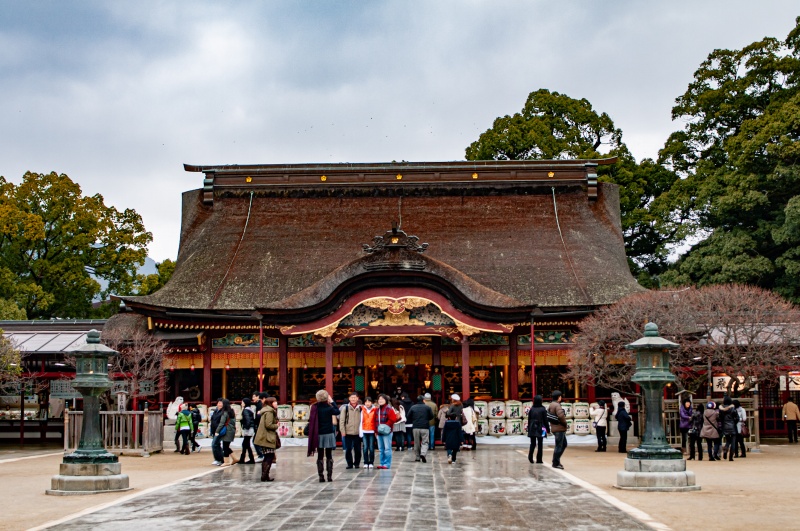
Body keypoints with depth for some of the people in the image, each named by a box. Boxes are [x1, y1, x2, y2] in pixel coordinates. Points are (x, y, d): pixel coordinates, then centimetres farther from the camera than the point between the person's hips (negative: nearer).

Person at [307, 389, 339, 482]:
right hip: (329, 433, 0)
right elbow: (337, 412, 13)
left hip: (318, 434, 0)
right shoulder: (329, 408, -8)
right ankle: (329, 475, 4)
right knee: (329, 456, 8)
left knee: (320, 456, 6)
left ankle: (321, 476, 2)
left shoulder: (314, 408, -7)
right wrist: (332, 402, 13)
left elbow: (311, 421, -6)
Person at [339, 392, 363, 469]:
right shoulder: (345, 408, 0)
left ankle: (357, 463, 18)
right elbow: (342, 420, -1)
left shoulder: (360, 408, 5)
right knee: (348, 449, 2)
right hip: (348, 433, -1)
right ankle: (350, 464, 11)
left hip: (357, 433, 1)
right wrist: (342, 430, -8)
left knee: (358, 449, 5)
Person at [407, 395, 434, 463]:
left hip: (415, 427, 2)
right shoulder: (427, 407, -2)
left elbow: (408, 417, 3)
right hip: (425, 427, -2)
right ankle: (423, 454, -20)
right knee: (425, 442, 3)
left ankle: (417, 457, 15)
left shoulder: (413, 407, 2)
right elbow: (431, 417, 3)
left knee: (416, 442, 12)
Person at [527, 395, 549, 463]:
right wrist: (548, 429, 5)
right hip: (540, 429, -2)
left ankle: (530, 456, -14)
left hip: (532, 429, 2)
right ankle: (539, 460, 4)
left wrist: (529, 429, 14)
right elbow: (545, 420, -4)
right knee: (540, 444, 5)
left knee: (533, 444, 9)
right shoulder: (543, 409, -7)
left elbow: (529, 420, 6)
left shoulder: (531, 409, 2)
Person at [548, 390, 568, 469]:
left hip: (554, 428, 10)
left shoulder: (550, 405, 13)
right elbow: (561, 416, -28)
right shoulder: (557, 405, -17)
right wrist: (565, 423, -13)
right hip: (559, 428, -10)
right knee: (559, 446, -3)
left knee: (564, 444, 18)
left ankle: (556, 460, 19)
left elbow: (548, 416, 18)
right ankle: (556, 463, 3)